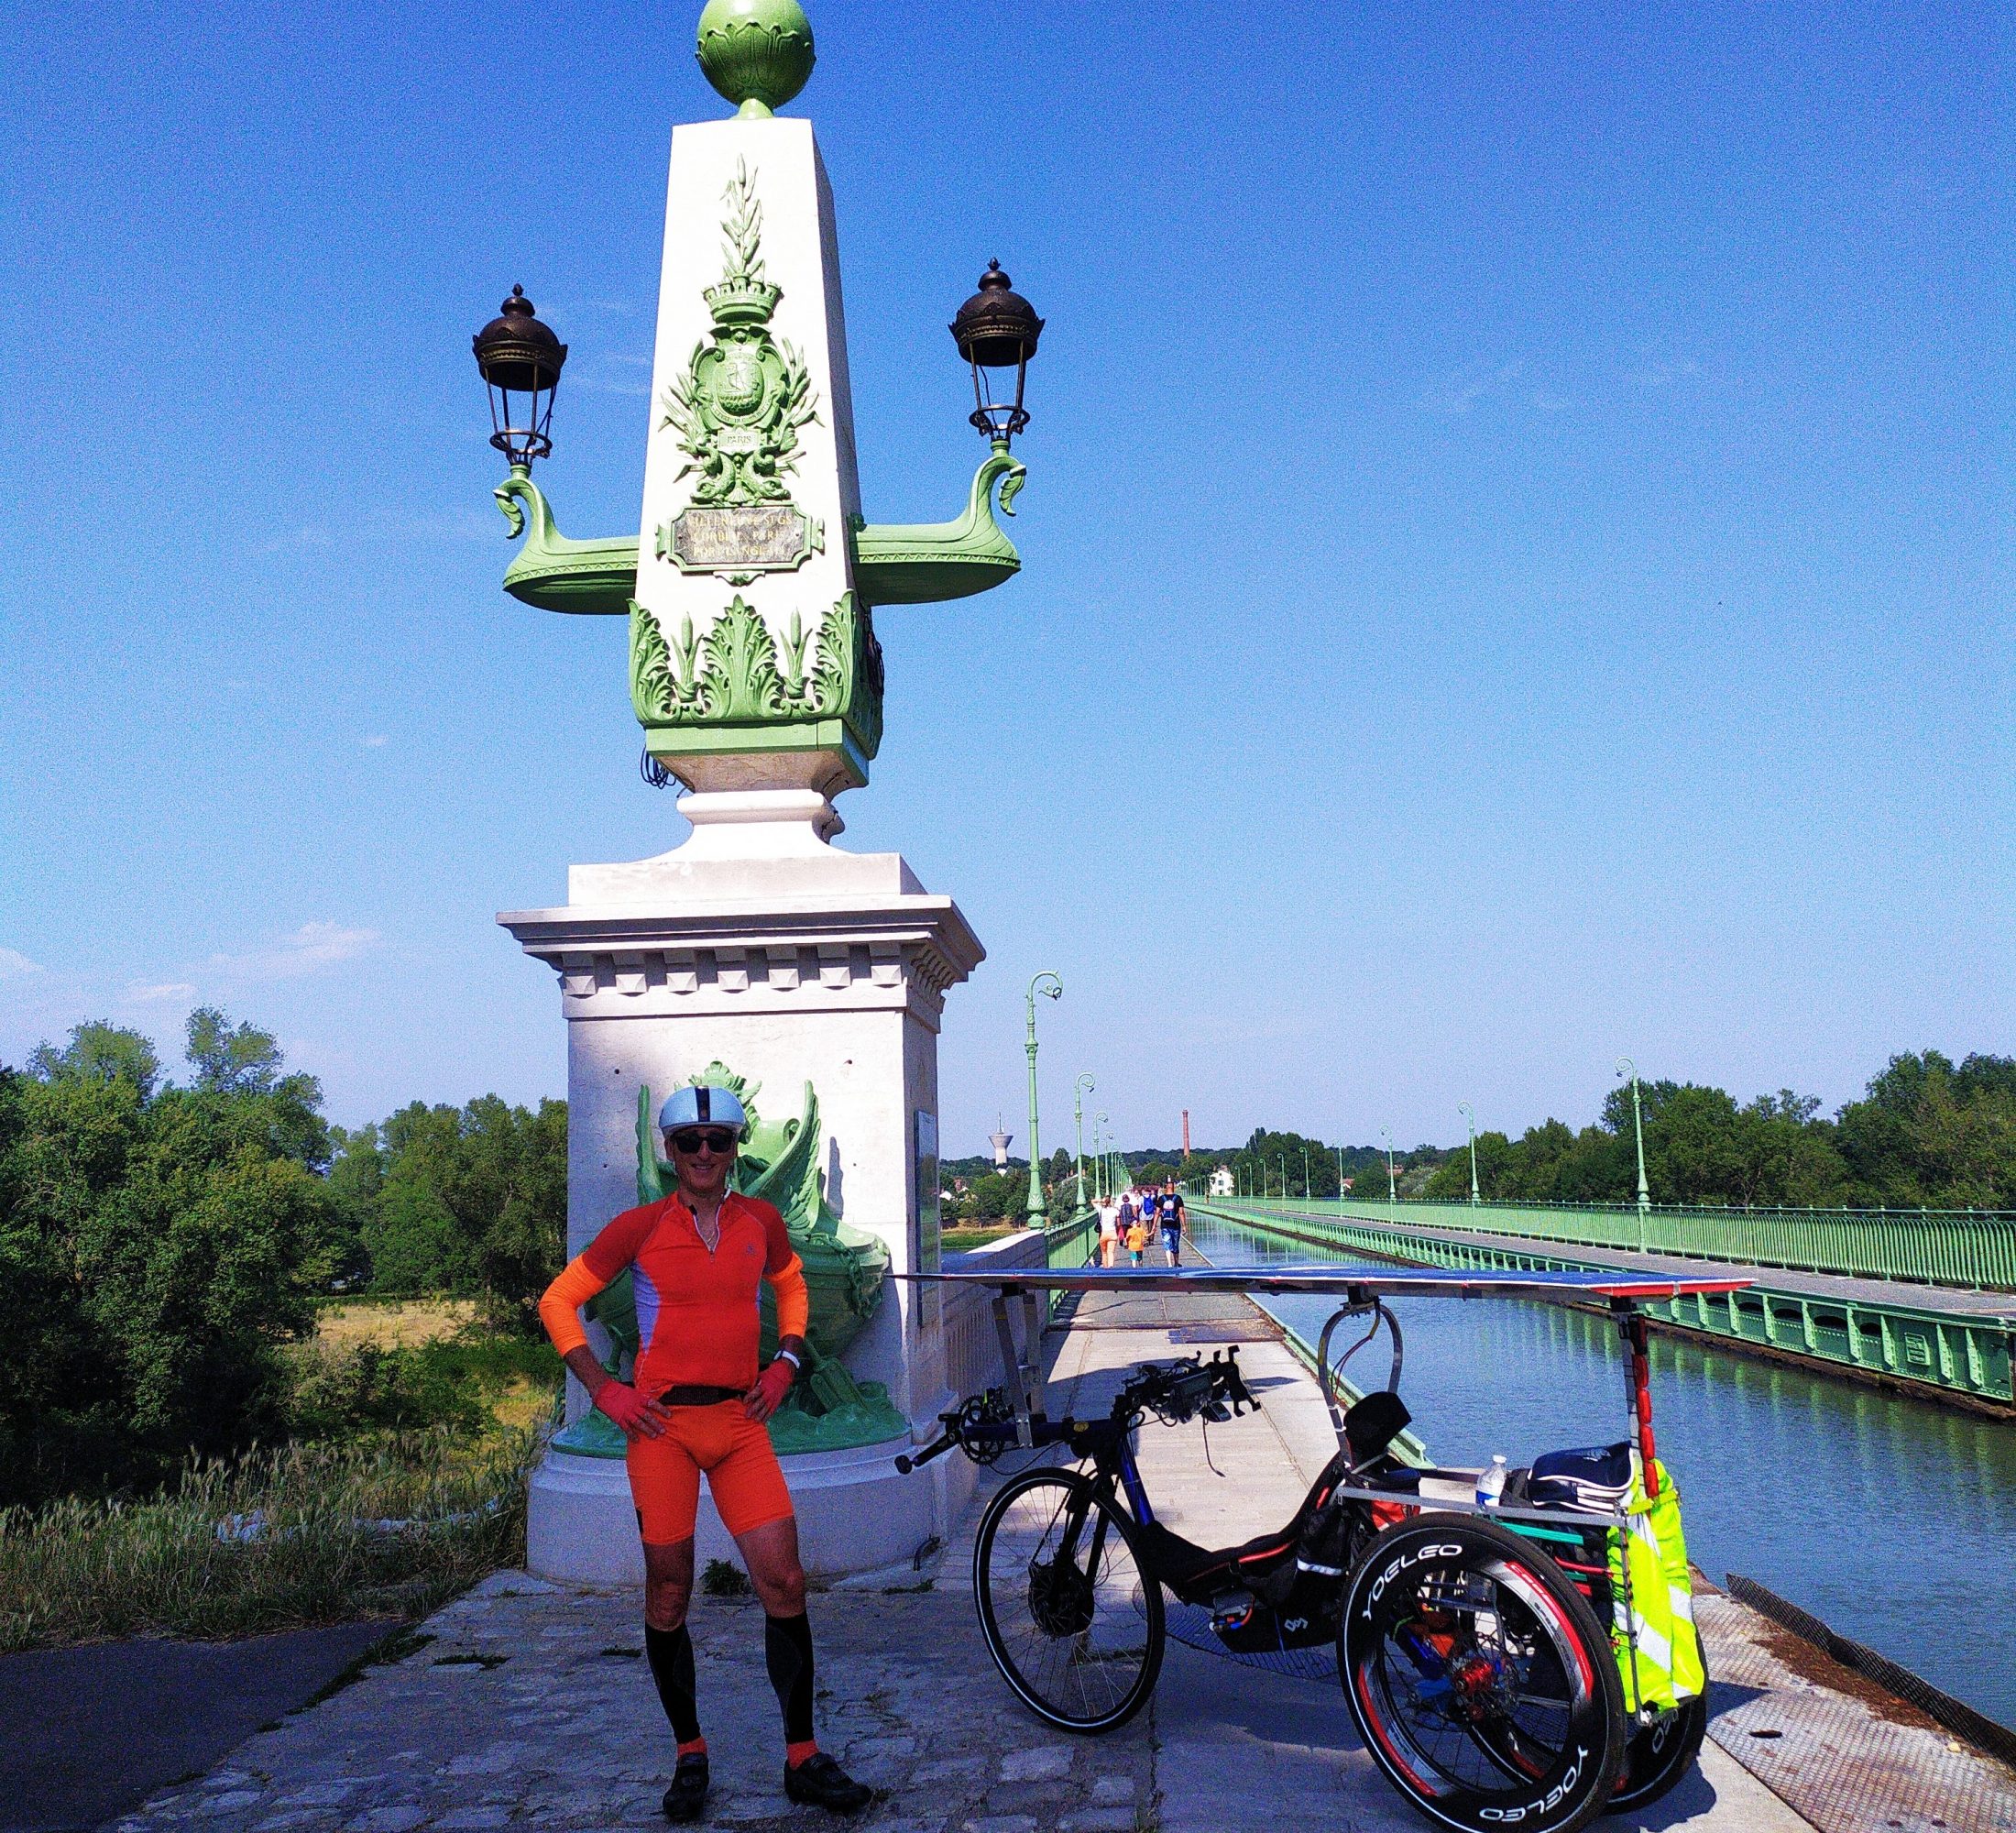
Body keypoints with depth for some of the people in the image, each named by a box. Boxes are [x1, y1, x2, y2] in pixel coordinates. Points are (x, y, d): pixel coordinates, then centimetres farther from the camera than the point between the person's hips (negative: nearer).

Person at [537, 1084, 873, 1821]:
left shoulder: (760, 1222, 4)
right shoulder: (640, 1228, -4)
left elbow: (792, 1286, 24)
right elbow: (558, 1301, 4)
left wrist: (786, 1360, 8)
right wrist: (604, 1390, -5)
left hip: (740, 1421, 2)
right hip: (663, 1424, -2)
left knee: (784, 1581, -4)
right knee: (669, 1591, 5)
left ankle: (803, 1759, 9)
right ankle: (690, 1756, 24)